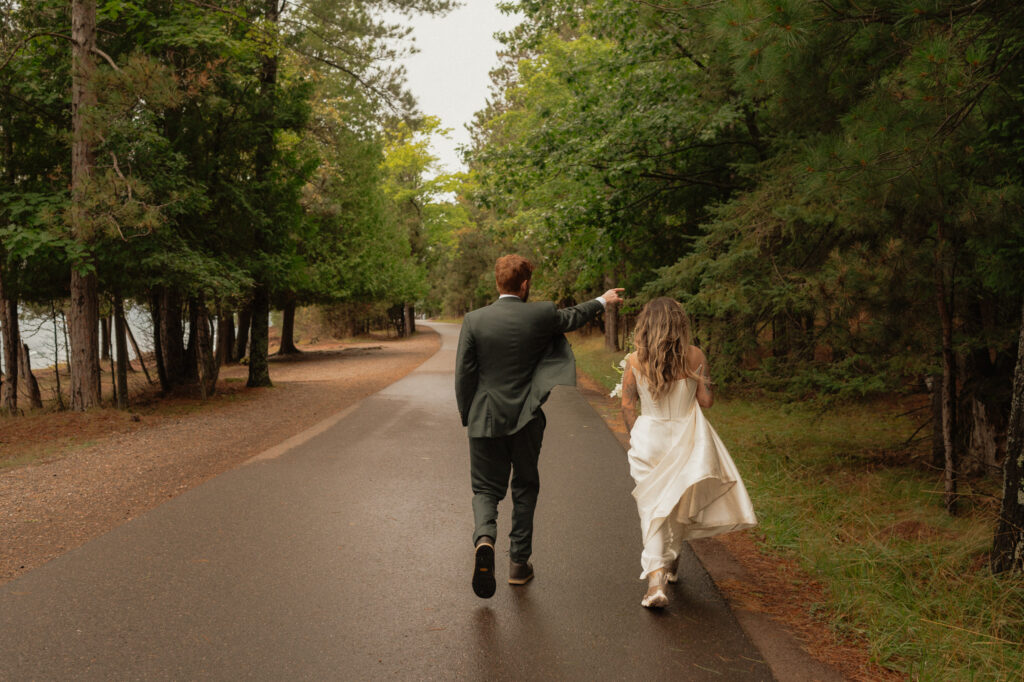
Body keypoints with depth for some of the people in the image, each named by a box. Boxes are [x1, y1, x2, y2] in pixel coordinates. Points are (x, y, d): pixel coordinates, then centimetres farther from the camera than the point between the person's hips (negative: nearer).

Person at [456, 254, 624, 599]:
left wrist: (467, 416, 8)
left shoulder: (474, 320, -7)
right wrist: (603, 301, 34)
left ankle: (484, 537, -19)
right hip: (525, 420, 0)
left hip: (485, 419, 0)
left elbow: (464, 373, -5)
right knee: (525, 488, 16)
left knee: (486, 488, 10)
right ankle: (519, 563, 21)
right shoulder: (541, 315, -6)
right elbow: (573, 317, 14)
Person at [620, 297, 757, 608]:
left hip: (649, 435, -1)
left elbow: (627, 406, -4)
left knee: (652, 508, 4)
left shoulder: (635, 361, -9)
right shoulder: (695, 356, -9)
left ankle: (655, 579, -9)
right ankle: (671, 563, 38)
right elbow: (706, 400, -4)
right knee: (680, 503, 21)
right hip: (687, 438, 1)